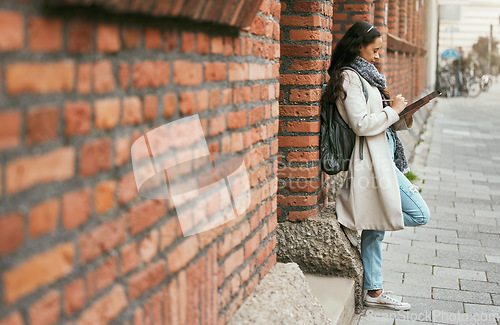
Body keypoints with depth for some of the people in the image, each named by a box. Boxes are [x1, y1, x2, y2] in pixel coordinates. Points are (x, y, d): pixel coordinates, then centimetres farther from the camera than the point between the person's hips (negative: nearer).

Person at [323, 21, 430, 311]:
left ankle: (374, 292, 18)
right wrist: (393, 110, -10)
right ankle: (354, 222, 1)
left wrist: (402, 118, 6)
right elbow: (361, 124, -21)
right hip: (373, 159, -10)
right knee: (420, 214, -8)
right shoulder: (349, 77, -13)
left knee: (375, 226, 11)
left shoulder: (364, 74, 18)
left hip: (381, 155, 10)